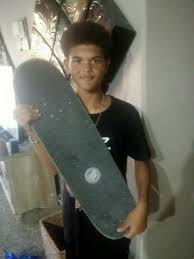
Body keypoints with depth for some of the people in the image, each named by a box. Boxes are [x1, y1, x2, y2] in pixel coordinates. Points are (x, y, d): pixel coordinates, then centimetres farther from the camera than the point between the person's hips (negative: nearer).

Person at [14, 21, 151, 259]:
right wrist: (31, 129, -19)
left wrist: (142, 206, -18)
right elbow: (53, 167, -7)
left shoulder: (125, 113, -19)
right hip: (74, 215, 3)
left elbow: (141, 162, -6)